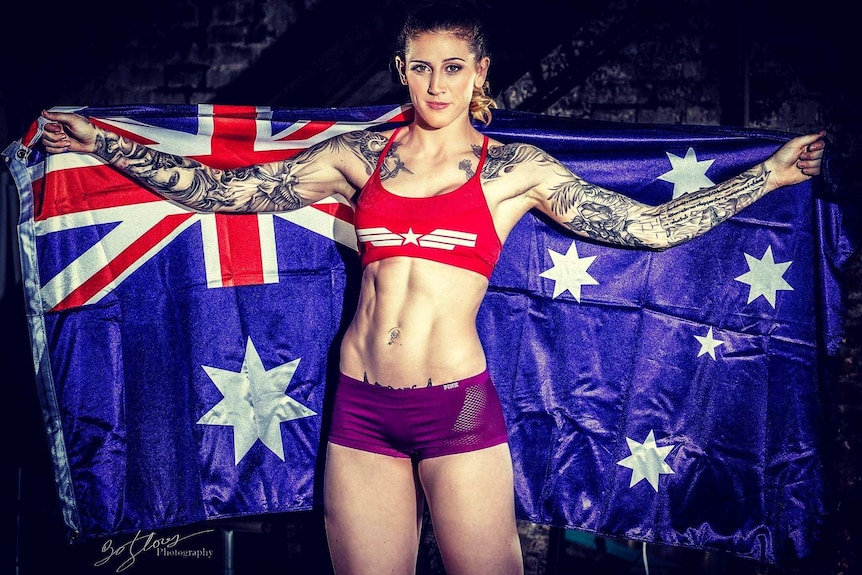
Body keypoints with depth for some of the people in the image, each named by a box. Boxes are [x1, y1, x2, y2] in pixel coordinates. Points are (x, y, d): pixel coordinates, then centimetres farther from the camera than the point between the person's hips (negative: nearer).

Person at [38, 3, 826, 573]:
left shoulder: (514, 169, 1)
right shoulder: (362, 154, 6)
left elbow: (651, 225, 2)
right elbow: (223, 189, 9)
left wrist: (773, 172, 1)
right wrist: (105, 144, 8)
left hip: (458, 406, -2)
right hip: (362, 408, 2)